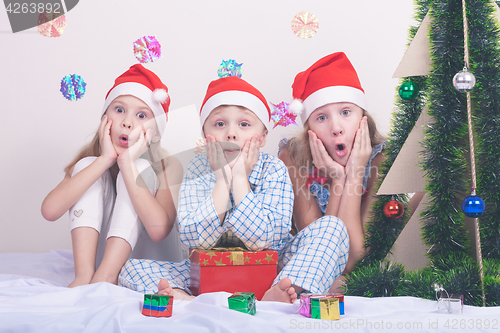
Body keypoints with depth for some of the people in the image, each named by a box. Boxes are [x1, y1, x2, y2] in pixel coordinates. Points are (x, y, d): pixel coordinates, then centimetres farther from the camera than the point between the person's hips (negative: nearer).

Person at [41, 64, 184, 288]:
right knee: (87, 164, -16)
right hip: (95, 255, 3)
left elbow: (159, 230, -33)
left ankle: (104, 277, -31)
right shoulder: (92, 160, -5)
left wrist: (127, 163, -32)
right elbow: (50, 210, -24)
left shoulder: (167, 166, -14)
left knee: (141, 169, -23)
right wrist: (105, 160, -27)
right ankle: (84, 275, -27)